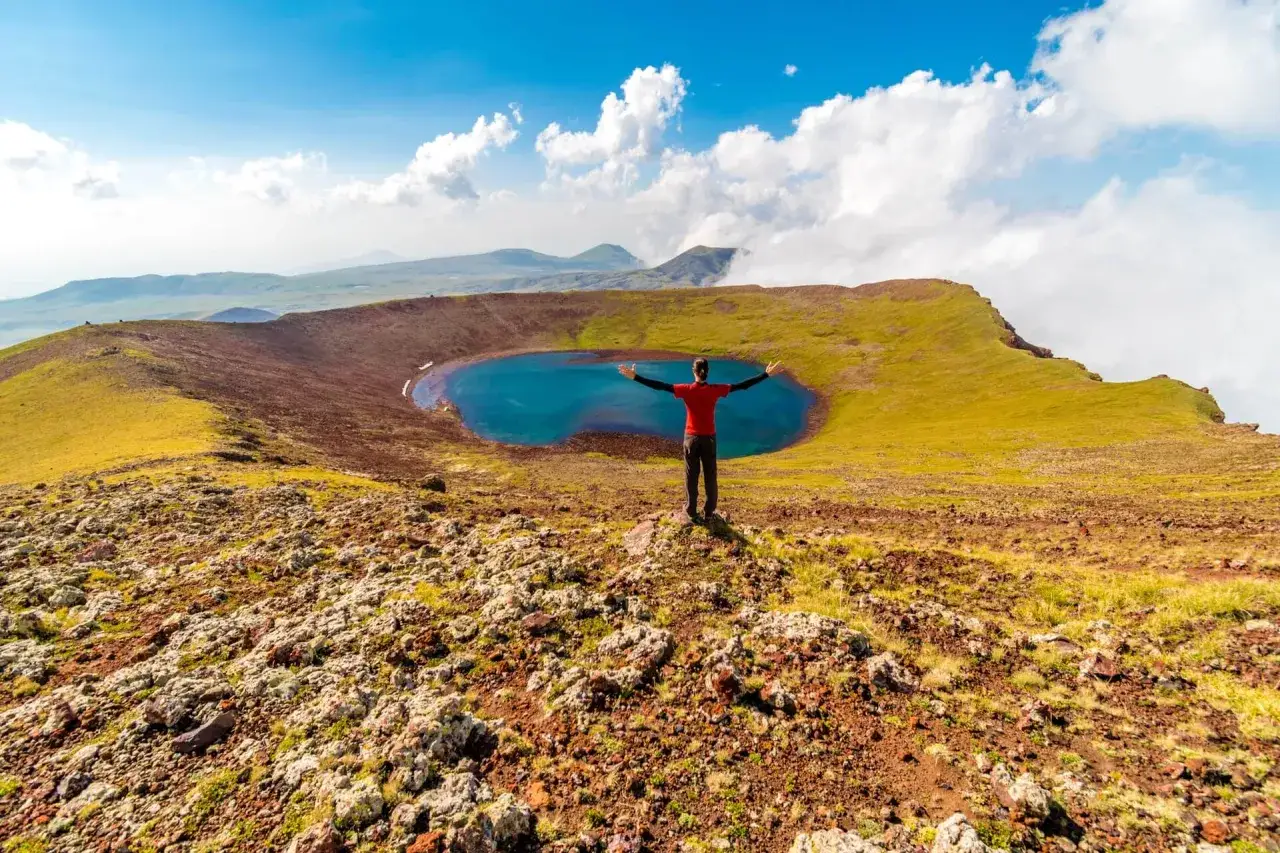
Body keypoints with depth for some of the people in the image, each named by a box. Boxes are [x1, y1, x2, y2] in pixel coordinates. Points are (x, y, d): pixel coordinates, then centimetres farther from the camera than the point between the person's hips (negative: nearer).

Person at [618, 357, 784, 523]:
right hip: (709, 438, 1)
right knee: (710, 476, 12)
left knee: (691, 476, 10)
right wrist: (766, 375, -1)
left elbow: (661, 386, -14)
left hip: (691, 437, 0)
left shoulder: (686, 390, -12)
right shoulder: (715, 390, -9)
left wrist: (635, 377, -11)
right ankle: (709, 512, 19)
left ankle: (691, 512, 17)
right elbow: (741, 385, -7)